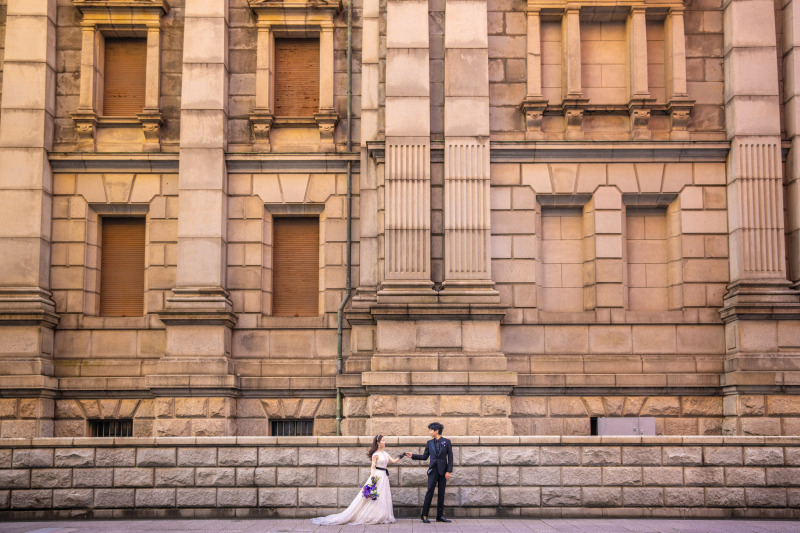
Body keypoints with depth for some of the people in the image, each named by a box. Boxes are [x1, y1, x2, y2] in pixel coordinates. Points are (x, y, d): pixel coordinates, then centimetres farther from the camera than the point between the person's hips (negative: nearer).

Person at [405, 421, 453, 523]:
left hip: (443, 471, -1)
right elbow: (424, 457, 14)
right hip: (433, 470, 1)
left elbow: (450, 457, 0)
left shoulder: (446, 442, 2)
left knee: (441, 494, 4)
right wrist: (412, 455, 5)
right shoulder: (429, 443, 9)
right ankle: (425, 515, -2)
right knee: (429, 492, -5)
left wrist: (449, 471, -7)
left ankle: (440, 516, 11)